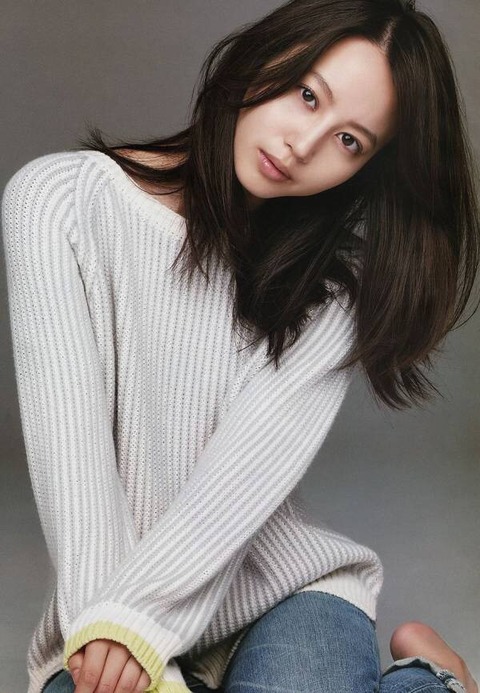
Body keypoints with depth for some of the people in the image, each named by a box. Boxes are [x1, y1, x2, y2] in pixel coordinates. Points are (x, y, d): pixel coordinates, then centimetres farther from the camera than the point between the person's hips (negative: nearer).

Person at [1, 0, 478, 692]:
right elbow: (69, 437, -14)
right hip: (108, 600, 1)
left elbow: (263, 450, -14)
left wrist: (137, 613, -24)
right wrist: (102, 630, -20)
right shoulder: (62, 198, -7)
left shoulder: (339, 269, -1)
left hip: (286, 581, 0)